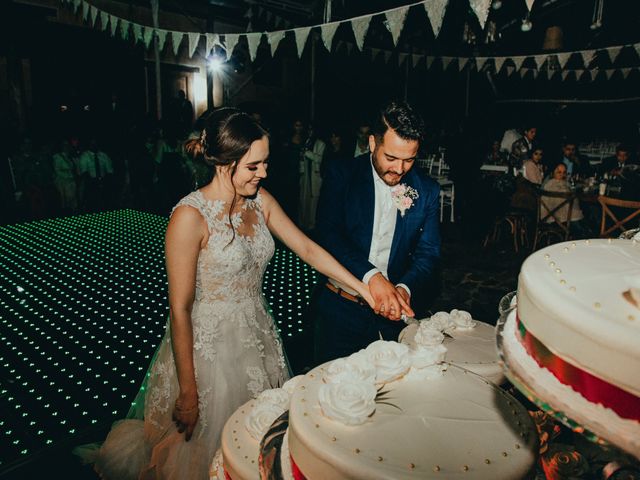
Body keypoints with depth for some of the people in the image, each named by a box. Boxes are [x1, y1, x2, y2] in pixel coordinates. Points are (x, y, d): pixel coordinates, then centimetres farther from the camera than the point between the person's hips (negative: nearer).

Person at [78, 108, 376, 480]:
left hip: (258, 334, 6)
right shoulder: (191, 216, -23)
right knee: (210, 448, 16)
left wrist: (364, 288, -7)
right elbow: (180, 309, -20)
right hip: (209, 345, -6)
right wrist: (187, 391, -15)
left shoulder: (260, 201, -3)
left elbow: (308, 248, 0)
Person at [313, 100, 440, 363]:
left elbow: (428, 252, -3)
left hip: (392, 311, 2)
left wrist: (405, 288, -23)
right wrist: (371, 276, -31)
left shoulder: (427, 190, -1)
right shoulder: (341, 175, -8)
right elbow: (327, 235, -18)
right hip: (339, 309, -1)